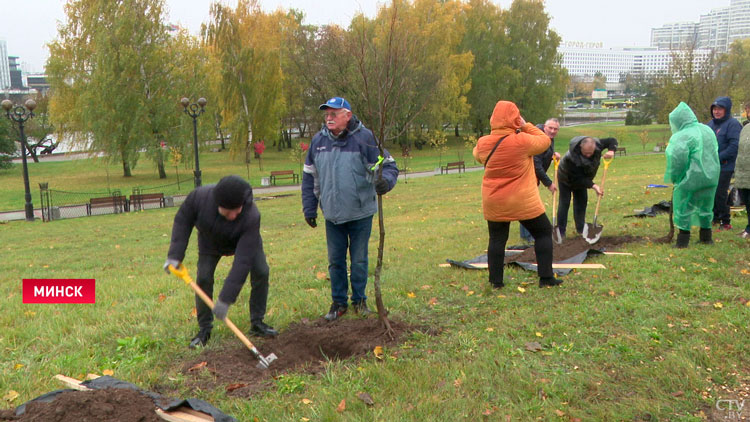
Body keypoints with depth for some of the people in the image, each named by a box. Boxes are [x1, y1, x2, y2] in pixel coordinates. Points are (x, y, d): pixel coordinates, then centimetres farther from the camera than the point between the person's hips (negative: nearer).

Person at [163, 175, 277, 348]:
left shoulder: (251, 217, -44)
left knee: (261, 272, -15)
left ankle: (257, 323, 1)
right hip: (210, 241, 1)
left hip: (245, 241, -1)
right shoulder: (199, 196, -39)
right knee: (203, 278, -11)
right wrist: (175, 255, -24)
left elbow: (242, 261, -43)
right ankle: (204, 329, 6)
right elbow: (182, 220, -17)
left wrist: (226, 298, -43)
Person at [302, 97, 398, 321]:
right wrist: (309, 209, 9)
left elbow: (388, 164, -7)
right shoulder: (318, 141, 3)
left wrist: (385, 181, -30)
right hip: (332, 215, 3)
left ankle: (359, 300, 26)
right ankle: (339, 301, 25)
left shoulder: (365, 138, -10)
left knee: (359, 260, 9)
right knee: (335, 260, 11)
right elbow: (309, 177, 11)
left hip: (360, 213, -3)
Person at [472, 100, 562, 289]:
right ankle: (546, 278, 11)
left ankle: (496, 281, 13)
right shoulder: (522, 141, -17)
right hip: (523, 202, -4)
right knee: (543, 233, 11)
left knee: (497, 239, 14)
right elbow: (544, 141, -2)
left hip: (493, 203, 4)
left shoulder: (482, 143, -3)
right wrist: (526, 126, 4)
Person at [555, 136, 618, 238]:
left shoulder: (597, 144, -30)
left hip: (582, 179, 6)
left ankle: (581, 229, 20)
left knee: (582, 202, 9)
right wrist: (593, 186, -44)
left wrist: (611, 151, -37)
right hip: (566, 179, -6)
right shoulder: (571, 157, -45)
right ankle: (561, 232, -2)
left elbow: (612, 141, -15)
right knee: (564, 203, -6)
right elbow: (576, 178, -38)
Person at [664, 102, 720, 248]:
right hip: (711, 176, 8)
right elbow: (715, 151, 15)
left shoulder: (681, 137, -19)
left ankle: (683, 239, 5)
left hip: (691, 179, -8)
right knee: (706, 206, 19)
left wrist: (673, 177, -10)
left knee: (683, 208, 3)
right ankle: (706, 237, 28)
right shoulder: (707, 130, 8)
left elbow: (677, 159, -24)